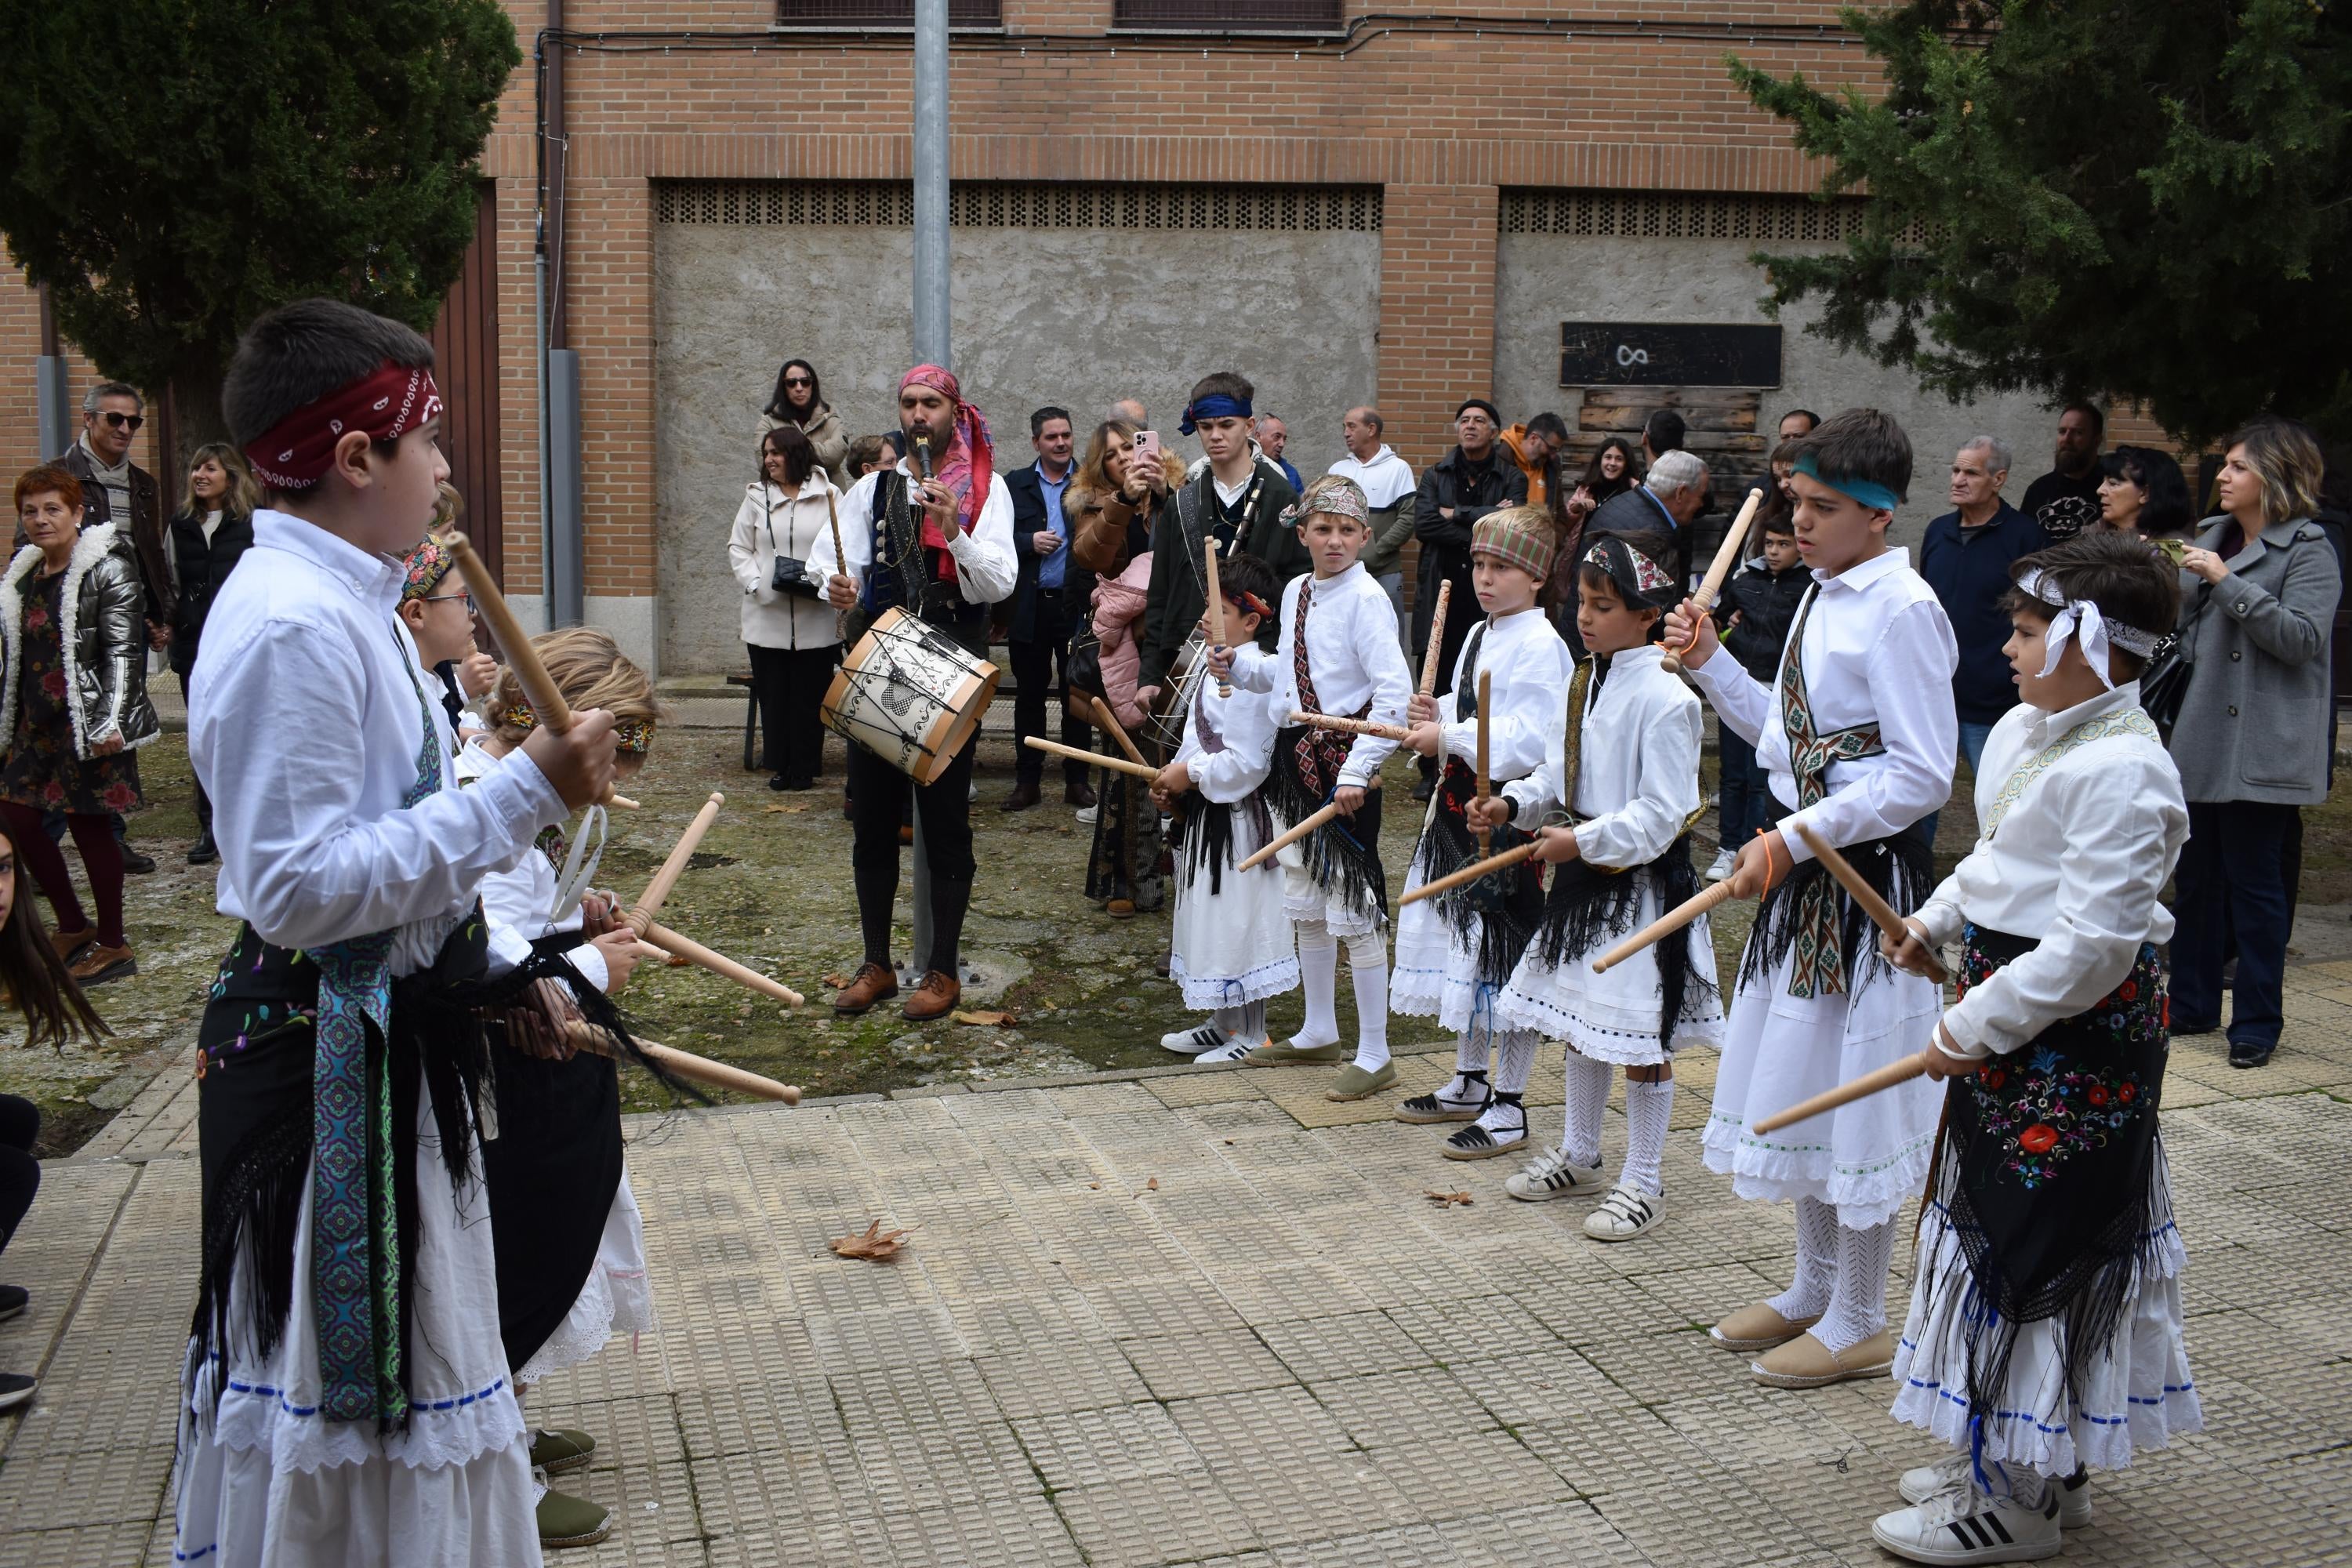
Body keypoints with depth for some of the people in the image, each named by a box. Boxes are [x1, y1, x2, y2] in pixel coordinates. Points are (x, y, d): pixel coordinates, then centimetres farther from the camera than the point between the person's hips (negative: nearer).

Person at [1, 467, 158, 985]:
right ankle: (73, 927, 23)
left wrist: (112, 722, -22)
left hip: (88, 722, -8)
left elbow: (124, 651, -14)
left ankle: (112, 945, 11)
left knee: (90, 826, -3)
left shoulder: (106, 570, -9)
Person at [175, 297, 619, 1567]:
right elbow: (302, 886, -26)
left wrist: (488, 968, 19)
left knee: (390, 1360, 20)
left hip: (388, 1039, 10)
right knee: (344, 1380, 4)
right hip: (327, 1065, -10)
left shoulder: (334, 601, 10)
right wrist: (524, 794, -25)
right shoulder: (292, 626, -22)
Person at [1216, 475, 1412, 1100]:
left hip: (1344, 757, -8)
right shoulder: (1296, 592, 10)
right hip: (1295, 755, 8)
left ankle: (1373, 1054, 7)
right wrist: (1240, 662, 3)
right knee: (1306, 901, 17)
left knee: (1354, 906, -3)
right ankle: (1319, 1032, 33)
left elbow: (1394, 692, -20)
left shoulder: (1365, 598, -14)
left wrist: (1357, 771, -23)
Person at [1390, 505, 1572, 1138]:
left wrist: (1448, 738, -18)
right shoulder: (1478, 636, 15)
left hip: (1510, 814, -10)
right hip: (1460, 803, 10)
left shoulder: (1541, 646, -14)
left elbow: (1526, 740, -23)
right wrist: (1436, 714, 3)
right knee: (1460, 944, 17)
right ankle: (1469, 1084, 32)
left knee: (1507, 955, -2)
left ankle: (1508, 1107, 8)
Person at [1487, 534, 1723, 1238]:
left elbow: (1662, 815, -21)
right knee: (1580, 1021, 19)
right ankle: (1580, 1155, 35)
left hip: (1642, 883, -8)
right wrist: (1515, 803, -2)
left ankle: (1644, 1181, 16)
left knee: (1641, 1035, 2)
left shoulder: (1663, 698, -19)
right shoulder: (1585, 682, 7)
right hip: (1583, 872, 9)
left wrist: (1584, 840, -21)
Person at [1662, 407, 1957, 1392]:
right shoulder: (1823, 599, 10)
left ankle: (1859, 1324, 17)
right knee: (1799, 1085, 18)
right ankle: (1814, 1290, 35)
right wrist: (1711, 665, 6)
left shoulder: (1902, 613, -18)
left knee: (1853, 1091, 1)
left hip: (1867, 872, -9)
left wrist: (1795, 839, -23)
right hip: (1802, 866, 10)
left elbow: (1922, 775, -21)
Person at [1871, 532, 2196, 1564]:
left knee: (2034, 1248, 0)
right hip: (2018, 1019, 10)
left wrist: (1975, 1027, -21)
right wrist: (1937, 920, 12)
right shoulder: (2030, 730, 8)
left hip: (2075, 1035, -10)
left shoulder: (2120, 771, -23)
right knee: (2004, 1228, 19)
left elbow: (2093, 944, -26)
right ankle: (2038, 1463, 36)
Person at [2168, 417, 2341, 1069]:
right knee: (2196, 878, 12)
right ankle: (2192, 1005, 23)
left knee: (2255, 881, 0)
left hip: (2261, 747, -7)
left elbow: (2302, 637, -19)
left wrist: (2227, 583, -21)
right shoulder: (2212, 538, 14)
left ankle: (2257, 1022, 10)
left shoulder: (2308, 551, -6)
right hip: (2203, 742, 7)